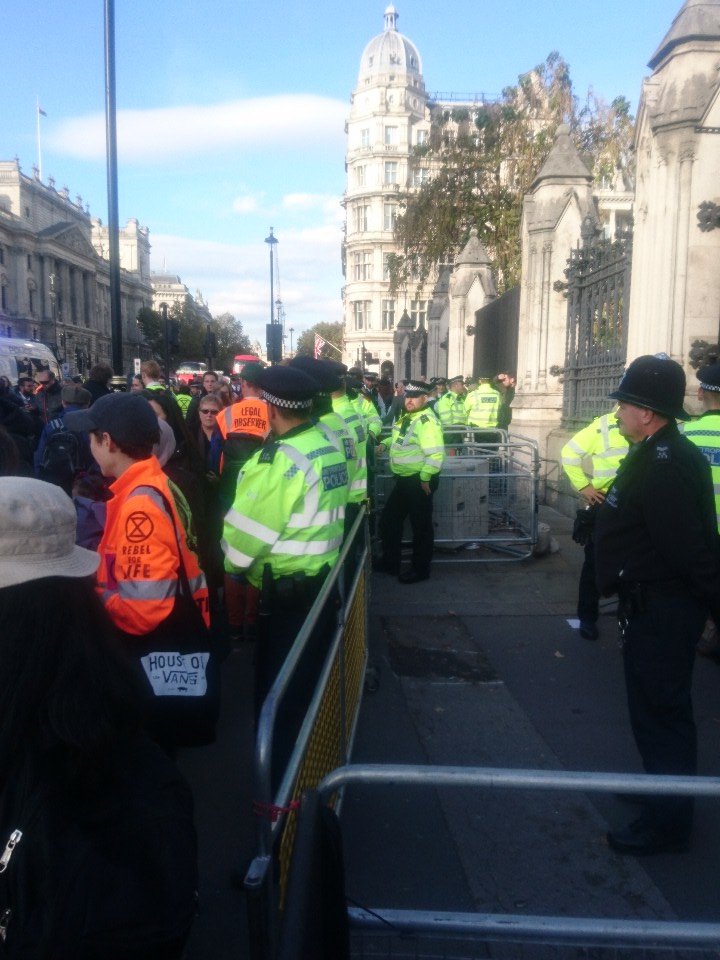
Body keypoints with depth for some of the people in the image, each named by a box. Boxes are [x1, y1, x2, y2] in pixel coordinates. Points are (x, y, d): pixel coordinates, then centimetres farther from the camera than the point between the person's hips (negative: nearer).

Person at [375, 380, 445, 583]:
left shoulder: (427, 420, -19)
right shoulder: (408, 417, 13)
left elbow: (436, 453, -27)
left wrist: (425, 478, -24)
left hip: (419, 481, -10)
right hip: (404, 479, 10)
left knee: (421, 526, 3)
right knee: (389, 519, 17)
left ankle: (420, 569, 17)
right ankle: (390, 562, 31)